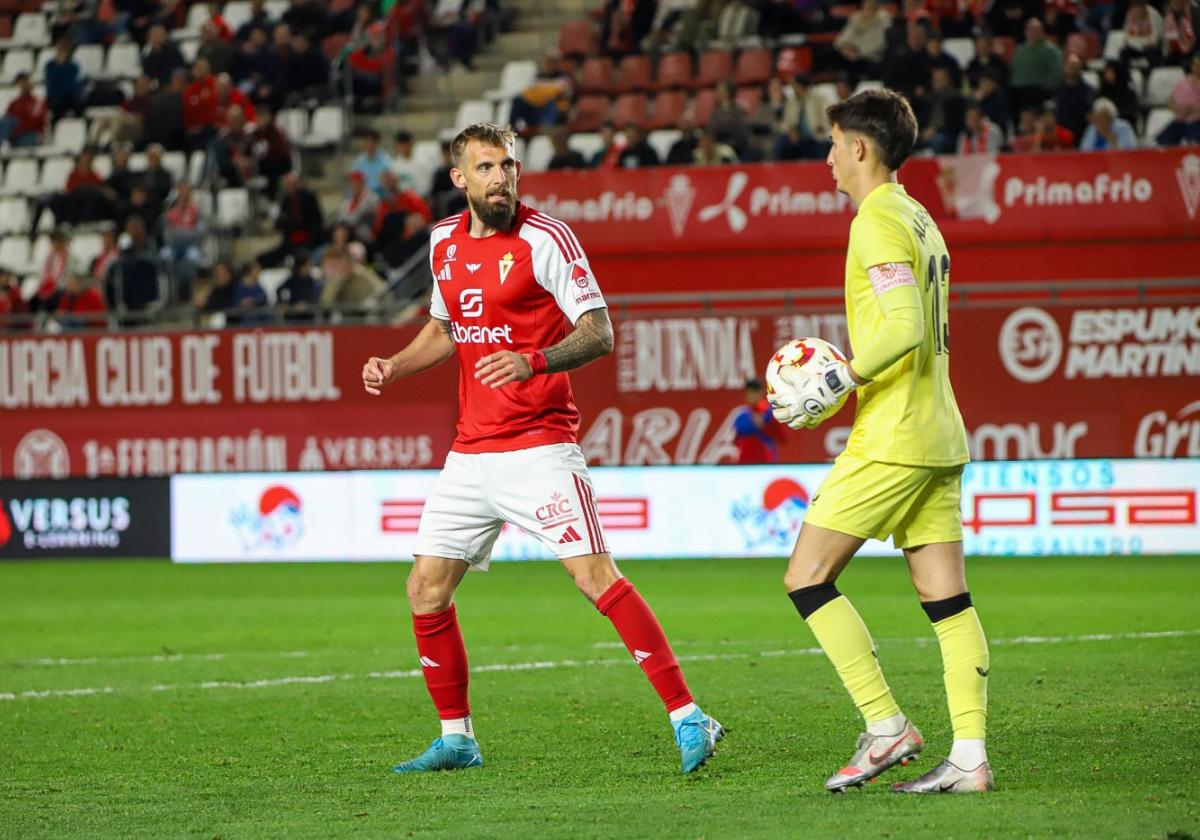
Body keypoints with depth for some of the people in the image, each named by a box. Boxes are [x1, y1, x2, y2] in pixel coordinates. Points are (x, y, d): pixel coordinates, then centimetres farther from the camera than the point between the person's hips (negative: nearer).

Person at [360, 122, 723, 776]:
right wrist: (393, 367, 11)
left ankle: (688, 719, -14)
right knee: (426, 591, 5)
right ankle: (457, 739, 20)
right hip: (470, 453, 7)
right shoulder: (445, 243, 10)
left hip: (539, 445, -7)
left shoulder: (544, 238, -9)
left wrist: (535, 362, -28)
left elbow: (599, 332, -12)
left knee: (595, 576, -17)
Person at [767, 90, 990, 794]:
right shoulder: (921, 220, 18)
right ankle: (971, 757, 0)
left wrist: (836, 384, -17)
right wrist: (847, 388, 19)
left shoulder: (878, 222, -12)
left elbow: (904, 329, -22)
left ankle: (887, 725, -6)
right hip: (939, 435, 9)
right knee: (947, 597, 4)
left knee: (808, 577, -3)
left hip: (892, 440, -9)